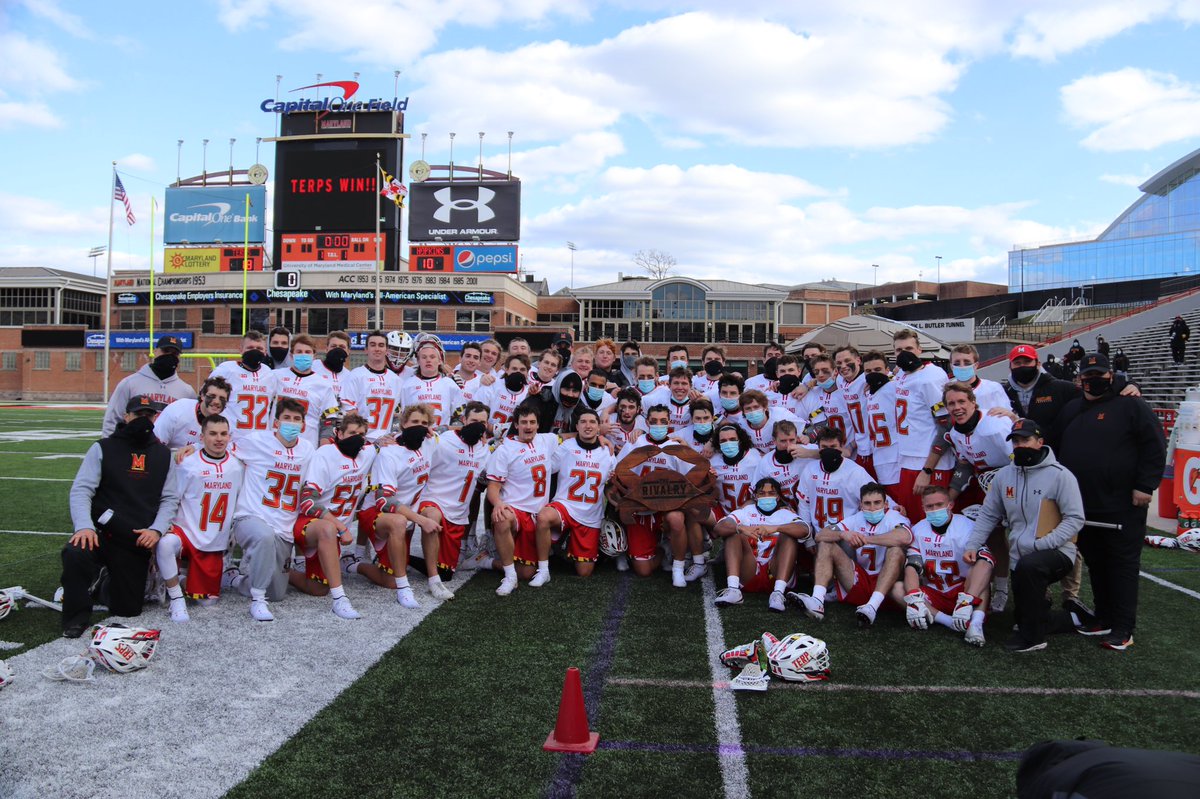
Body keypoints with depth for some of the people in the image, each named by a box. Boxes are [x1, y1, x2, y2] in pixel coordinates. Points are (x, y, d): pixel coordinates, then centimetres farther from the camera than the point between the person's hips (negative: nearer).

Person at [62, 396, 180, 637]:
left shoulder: (163, 454, 10)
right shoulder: (103, 448, 1)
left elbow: (170, 498, 8)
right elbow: (81, 490, -5)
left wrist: (156, 529, -9)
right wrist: (84, 526, -21)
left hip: (138, 542, 3)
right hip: (102, 533, -3)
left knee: (129, 608, 2)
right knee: (75, 554, -37)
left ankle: (104, 585, 38)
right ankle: (76, 618, -11)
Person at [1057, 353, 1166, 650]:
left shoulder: (1130, 406, -4)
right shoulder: (1070, 410, 15)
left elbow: (1155, 447, -9)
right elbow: (1060, 451, 23)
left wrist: (1144, 486, -14)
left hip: (1123, 506, -6)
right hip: (1083, 507, 6)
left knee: (1123, 564, 0)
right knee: (1095, 564, 13)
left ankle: (1123, 629, 5)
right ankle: (1104, 618, 25)